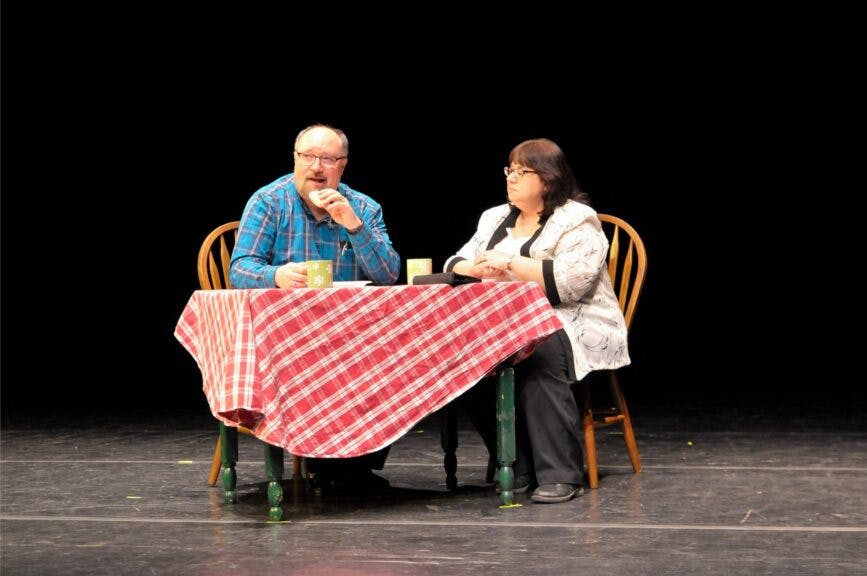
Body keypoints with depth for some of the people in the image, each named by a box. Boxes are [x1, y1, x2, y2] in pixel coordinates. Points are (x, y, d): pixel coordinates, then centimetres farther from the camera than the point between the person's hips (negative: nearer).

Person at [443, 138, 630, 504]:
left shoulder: (577, 221, -3)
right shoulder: (494, 218, 19)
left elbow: (573, 279, -19)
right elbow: (456, 264, 16)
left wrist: (509, 263, -19)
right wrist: (476, 269, -9)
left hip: (572, 326, -6)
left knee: (539, 355, -38)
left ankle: (562, 476, -32)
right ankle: (518, 470, -15)